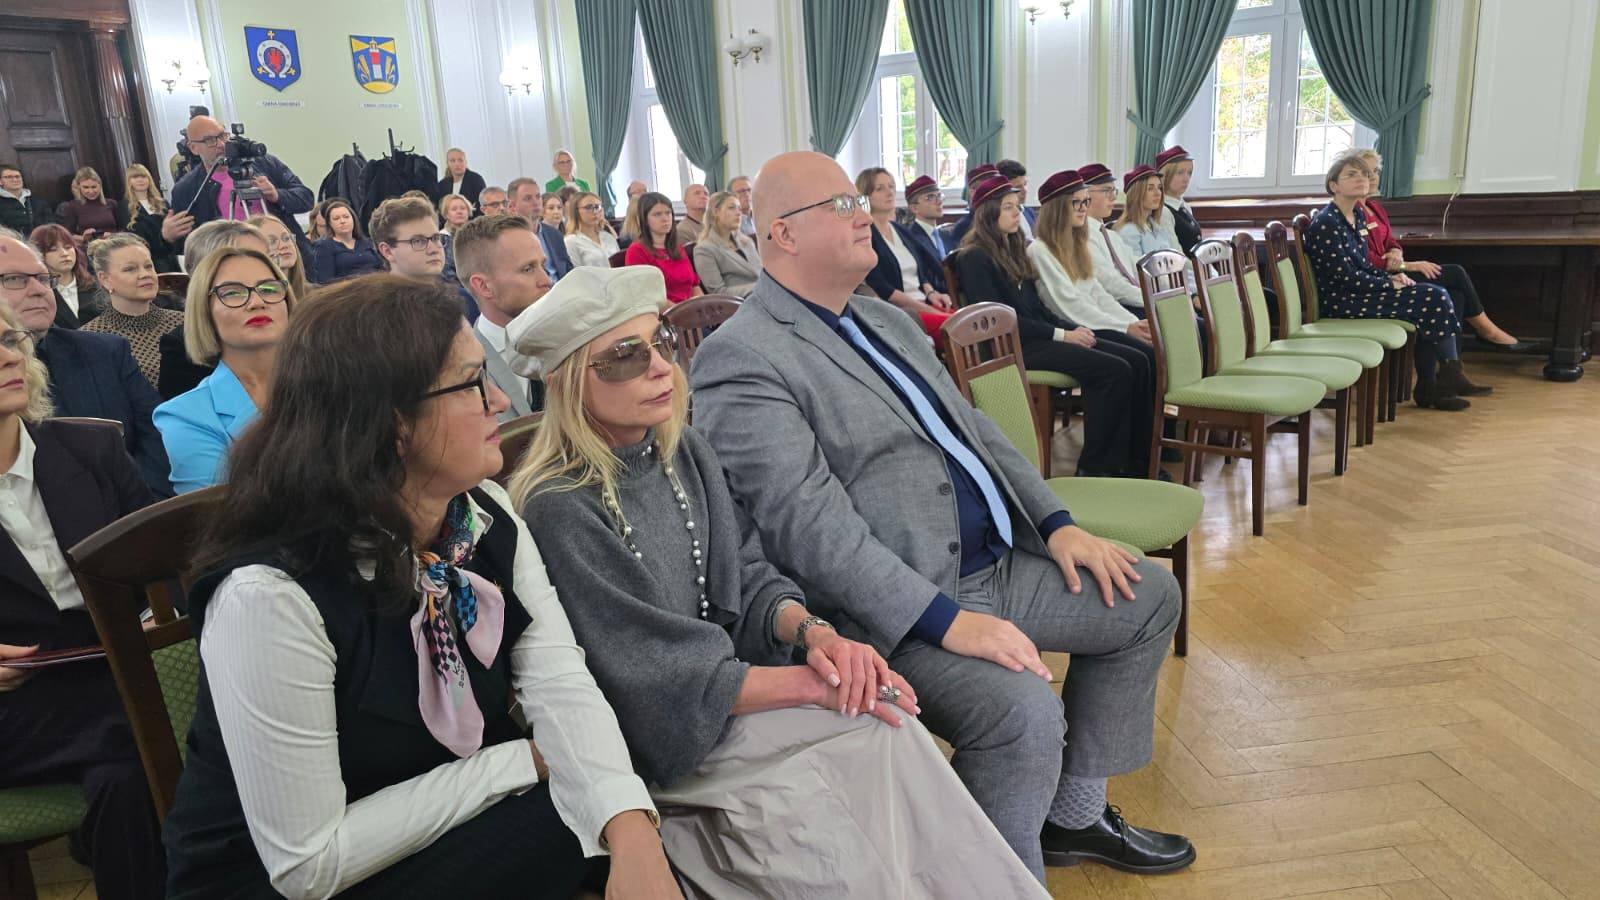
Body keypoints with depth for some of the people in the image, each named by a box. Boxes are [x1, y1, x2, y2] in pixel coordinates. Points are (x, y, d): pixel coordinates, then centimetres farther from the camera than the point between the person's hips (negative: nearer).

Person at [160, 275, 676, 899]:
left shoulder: (488, 518, -7)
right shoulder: (270, 593, -29)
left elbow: (560, 682, -17)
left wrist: (630, 827, -34)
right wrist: (521, 763, -20)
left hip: (439, 836, 6)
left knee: (608, 818, -14)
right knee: (565, 821, -21)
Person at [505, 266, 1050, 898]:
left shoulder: (681, 450, 1)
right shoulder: (560, 509, -19)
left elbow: (746, 579, 5)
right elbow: (657, 675, -20)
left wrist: (811, 630, -16)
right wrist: (814, 682, -21)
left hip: (724, 681, 6)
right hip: (658, 741, -6)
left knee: (889, 730, -18)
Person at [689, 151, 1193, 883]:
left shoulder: (884, 320, 16)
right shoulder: (739, 358, -14)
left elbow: (974, 428, 19)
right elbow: (808, 522, -23)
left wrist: (1057, 523, 7)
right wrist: (945, 619, -27)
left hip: (997, 564, 10)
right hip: (894, 607, -10)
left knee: (1150, 596, 14)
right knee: (1025, 710, -31)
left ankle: (1075, 813, 25)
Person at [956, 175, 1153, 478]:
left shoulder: (1014, 248, 20)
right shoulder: (975, 258, -6)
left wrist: (1075, 328, 3)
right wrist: (1061, 335, -14)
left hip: (1039, 334, 9)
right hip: (1015, 346, -8)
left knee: (1139, 360, -9)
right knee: (1115, 371, -23)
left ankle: (1138, 463, -8)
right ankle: (1093, 467, -13)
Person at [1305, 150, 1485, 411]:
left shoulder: (1358, 215, 13)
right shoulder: (1326, 223, -16)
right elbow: (1347, 277, -19)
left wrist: (1390, 276, 2)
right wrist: (1390, 284, -11)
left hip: (1357, 292, 9)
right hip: (1341, 302, -9)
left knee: (1436, 297, -5)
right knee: (1436, 299, -13)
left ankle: (1428, 389, -2)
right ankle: (1450, 374, 3)